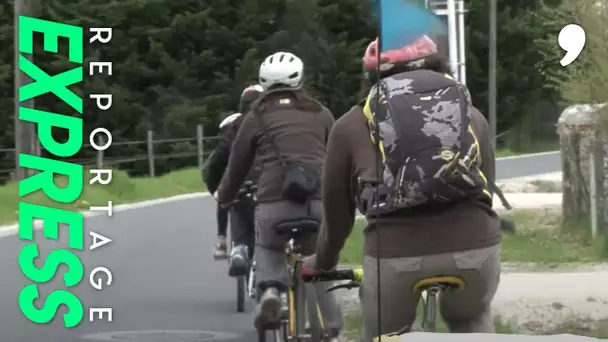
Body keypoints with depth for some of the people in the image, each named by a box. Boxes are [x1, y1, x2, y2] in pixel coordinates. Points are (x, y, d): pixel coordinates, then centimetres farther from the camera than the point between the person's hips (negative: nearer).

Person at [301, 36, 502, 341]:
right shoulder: (471, 114, 24)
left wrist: (322, 263, 41)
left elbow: (337, 211, 23)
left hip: (397, 253, -2)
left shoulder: (352, 125, 18)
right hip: (474, 245, 2)